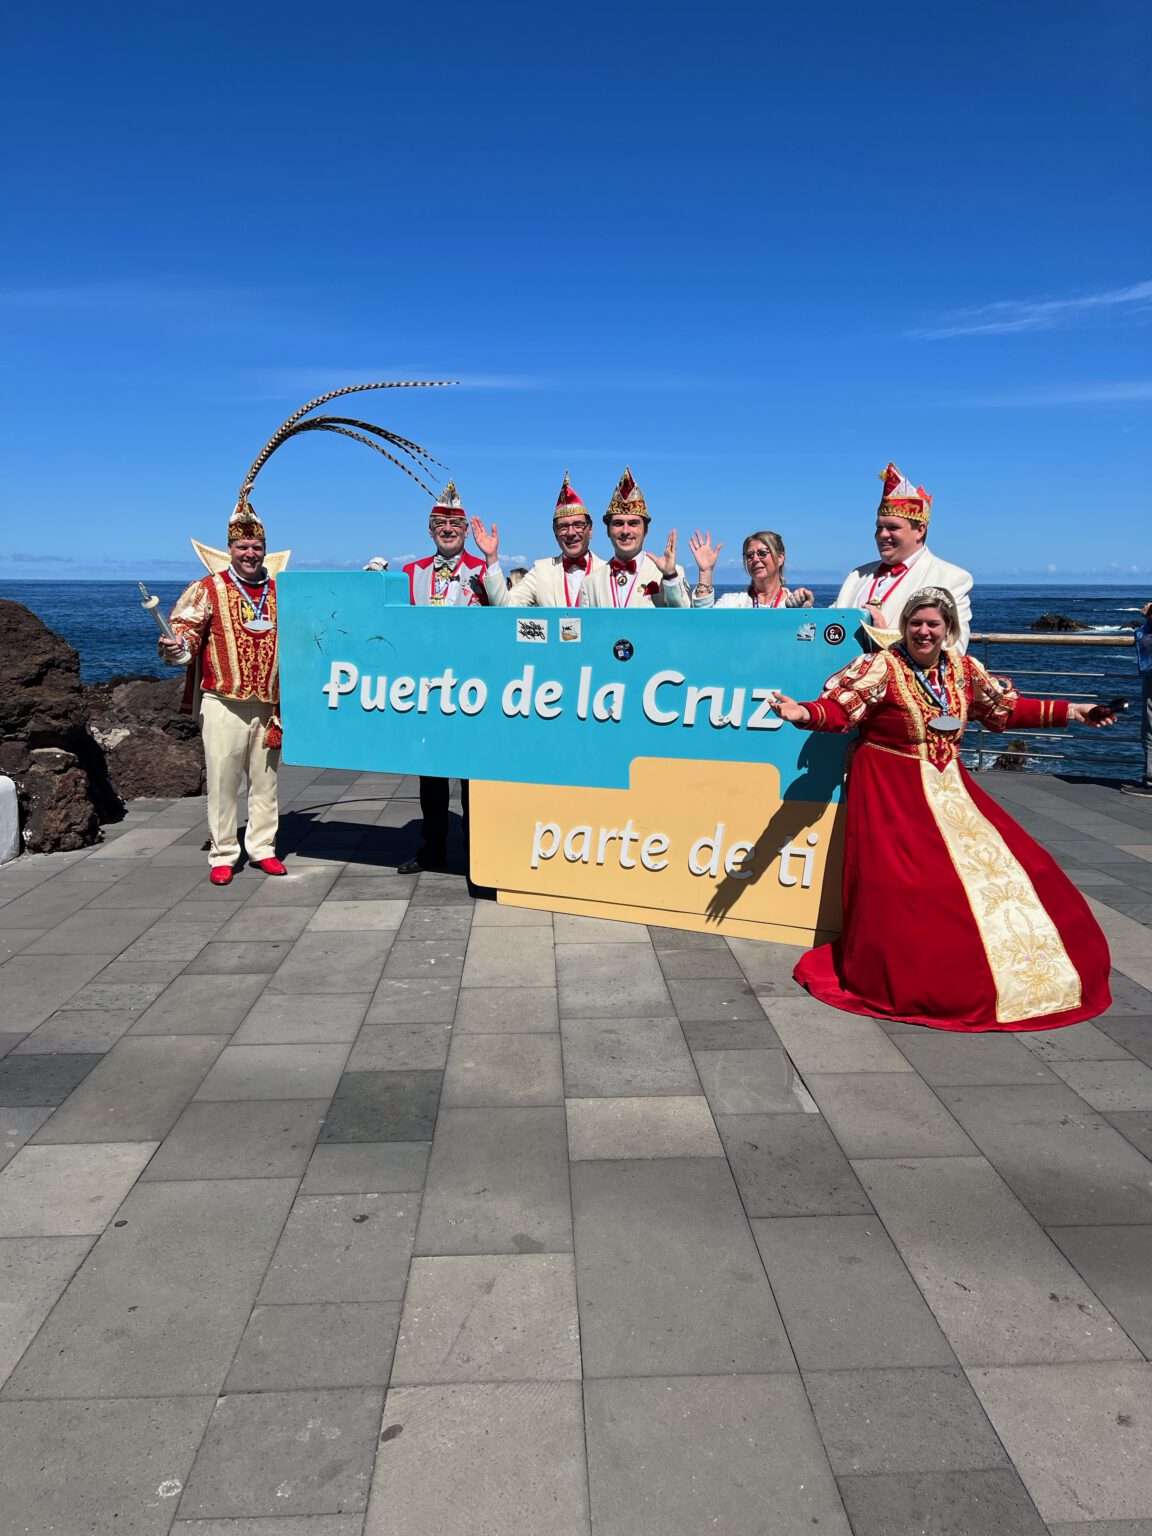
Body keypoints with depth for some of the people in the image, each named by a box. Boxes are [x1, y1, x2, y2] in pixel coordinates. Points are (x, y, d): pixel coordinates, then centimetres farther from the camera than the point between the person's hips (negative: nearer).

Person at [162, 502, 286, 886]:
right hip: (224, 705, -4)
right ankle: (222, 855, 9)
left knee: (265, 781, 10)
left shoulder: (279, 591, 13)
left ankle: (262, 848, 21)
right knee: (223, 781, 0)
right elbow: (185, 631, -8)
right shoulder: (208, 589, 0)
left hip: (269, 706, 4)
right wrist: (175, 647, -28)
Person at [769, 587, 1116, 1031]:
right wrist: (804, 713, -40)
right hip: (892, 791, -6)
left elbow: (1006, 707, 17)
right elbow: (840, 709, -19)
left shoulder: (965, 670, 6)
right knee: (905, 885, -15)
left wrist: (1070, 712, 16)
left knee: (1000, 866, 4)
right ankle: (901, 980, 2)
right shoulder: (881, 667, -10)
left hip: (949, 788, 6)